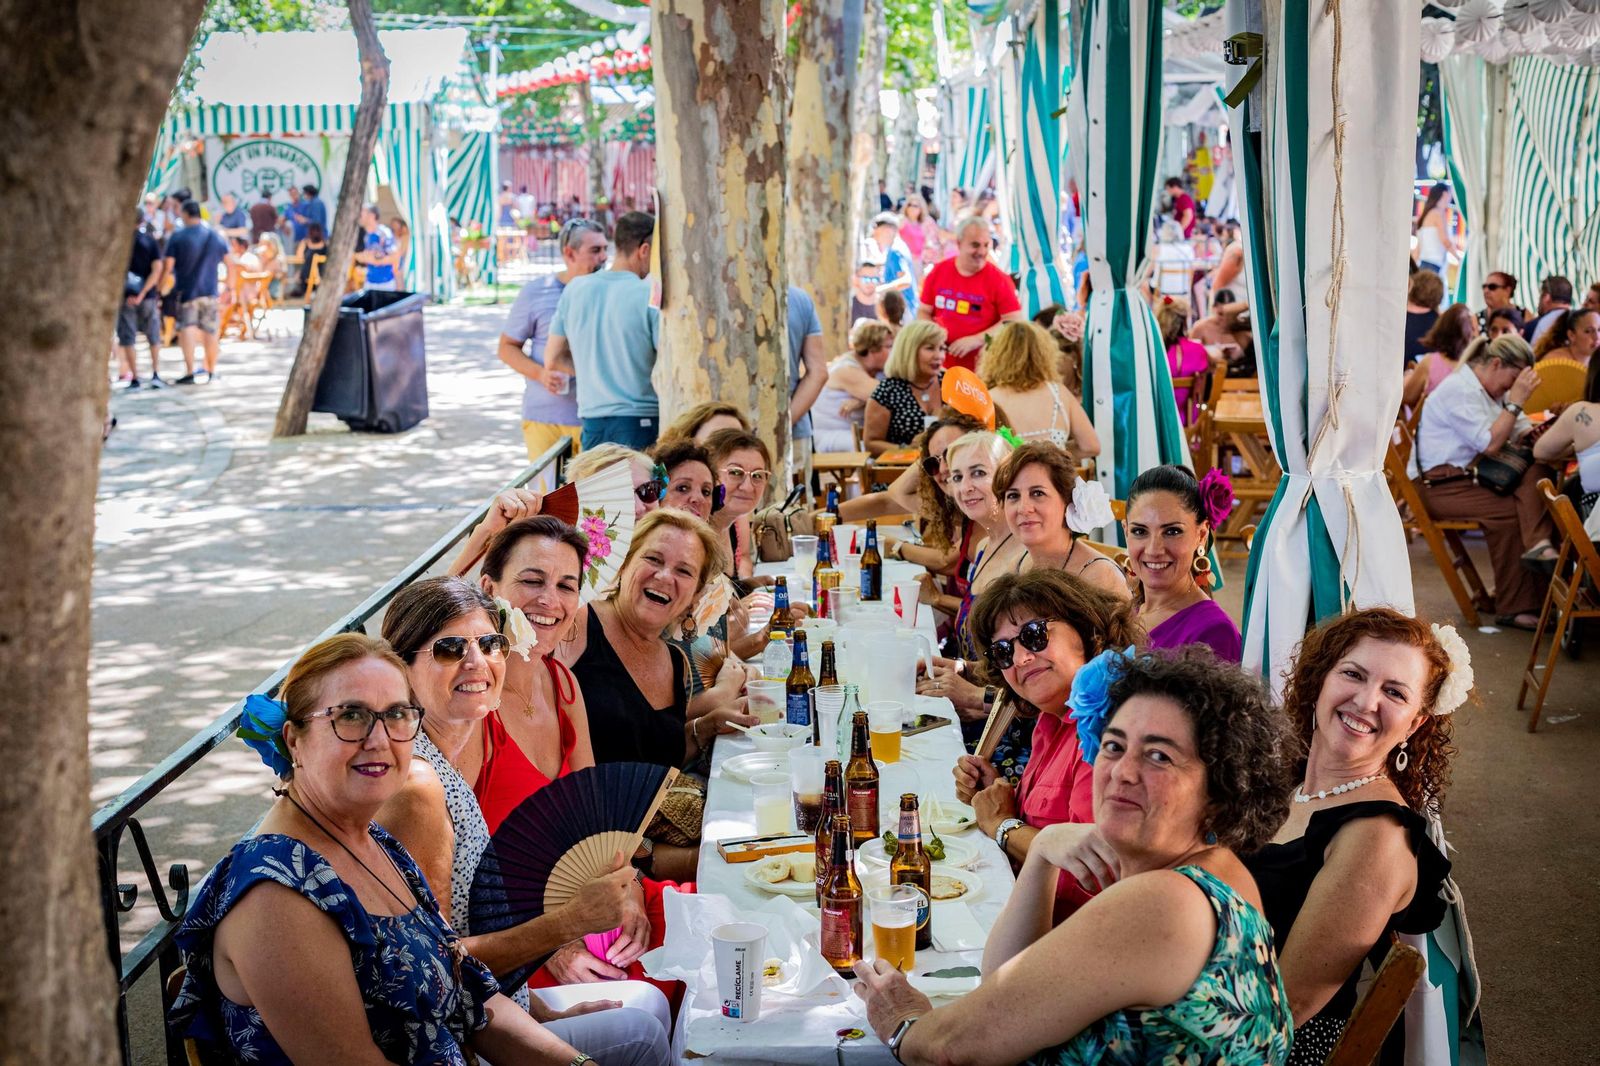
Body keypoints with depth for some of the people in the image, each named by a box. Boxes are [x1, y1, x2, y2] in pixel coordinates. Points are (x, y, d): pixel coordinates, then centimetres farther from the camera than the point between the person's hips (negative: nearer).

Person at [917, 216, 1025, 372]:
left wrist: (976, 340, -17)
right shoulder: (937, 271, 4)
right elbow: (923, 312, 12)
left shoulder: (999, 279, -6)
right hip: (940, 366, 3)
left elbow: (1015, 321, -10)